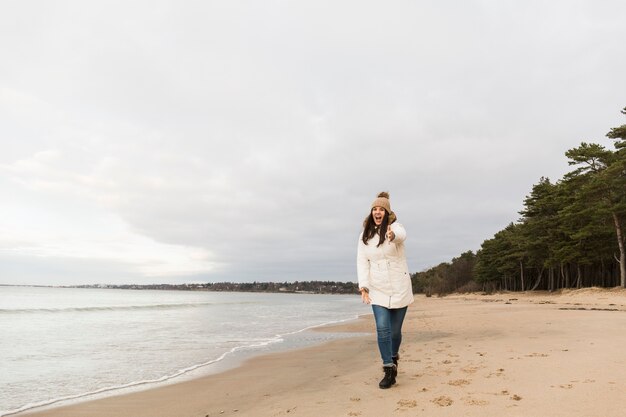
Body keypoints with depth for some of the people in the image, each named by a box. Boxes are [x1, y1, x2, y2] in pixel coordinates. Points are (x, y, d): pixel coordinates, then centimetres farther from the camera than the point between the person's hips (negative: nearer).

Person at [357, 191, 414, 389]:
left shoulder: (394, 227, -9)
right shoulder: (364, 235, 2)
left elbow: (402, 235, -35)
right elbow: (362, 261, 1)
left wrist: (393, 235, -59)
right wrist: (363, 286, -11)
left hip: (399, 288, -2)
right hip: (378, 290, 2)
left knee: (395, 329, 10)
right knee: (382, 328, -11)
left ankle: (393, 356, 38)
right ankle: (389, 370, -2)